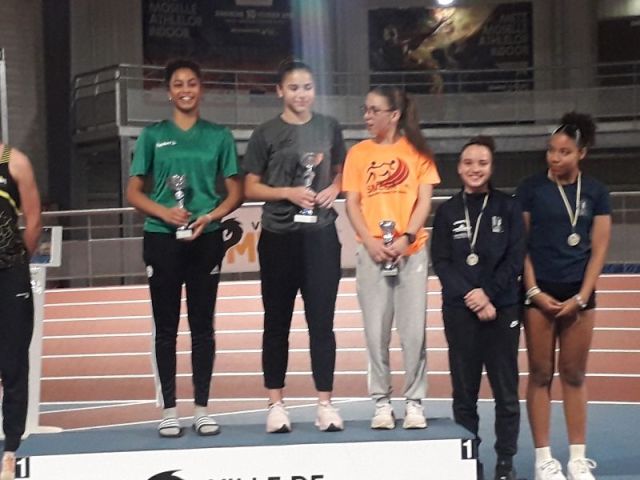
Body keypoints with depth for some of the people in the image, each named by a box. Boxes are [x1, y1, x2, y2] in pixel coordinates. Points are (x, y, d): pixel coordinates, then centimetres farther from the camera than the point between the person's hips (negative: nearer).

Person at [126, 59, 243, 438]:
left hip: (206, 239, 0)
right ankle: (169, 410, 9)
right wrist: (165, 212, -13)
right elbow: (134, 192, 6)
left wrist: (210, 217, -11)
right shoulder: (153, 135, 7)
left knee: (203, 325, 4)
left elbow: (236, 191, 7)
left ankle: (202, 409, 11)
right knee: (166, 327, 3)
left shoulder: (219, 135, 7)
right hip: (162, 238, 0)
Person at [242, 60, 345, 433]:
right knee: (278, 322, 4)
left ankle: (325, 403, 7)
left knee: (322, 320, 2)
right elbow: (251, 188, 2)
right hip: (280, 237, -2)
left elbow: (341, 172, 20)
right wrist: (288, 193, -14)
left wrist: (334, 189, -2)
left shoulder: (329, 128, 9)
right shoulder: (266, 134, 0)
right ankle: (276, 404, 10)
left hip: (321, 235, 2)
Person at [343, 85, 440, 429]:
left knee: (413, 330, -2)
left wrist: (406, 237, -13)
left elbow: (424, 201, 2)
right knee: (376, 331, 1)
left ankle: (414, 402, 7)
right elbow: (352, 203, 5)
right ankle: (382, 402, 10)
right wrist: (370, 242, -10)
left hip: (411, 249, -1)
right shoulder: (359, 153, 9)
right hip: (372, 250, 1)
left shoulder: (417, 151, 6)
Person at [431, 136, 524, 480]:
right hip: (459, 310, 1)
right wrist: (469, 296, -12)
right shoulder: (447, 211, 8)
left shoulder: (508, 207, 5)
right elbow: (440, 262, 2)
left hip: (502, 309, -1)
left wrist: (489, 295, -12)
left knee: (506, 391, 0)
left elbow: (515, 259, -1)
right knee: (464, 391, 3)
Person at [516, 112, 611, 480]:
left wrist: (581, 297, -5)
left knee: (575, 376, 7)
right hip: (540, 292, -2)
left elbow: (599, 249, 2)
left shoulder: (596, 192, 3)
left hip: (579, 294, 2)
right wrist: (534, 291, -9)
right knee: (541, 374, 2)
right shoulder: (531, 188, -2)